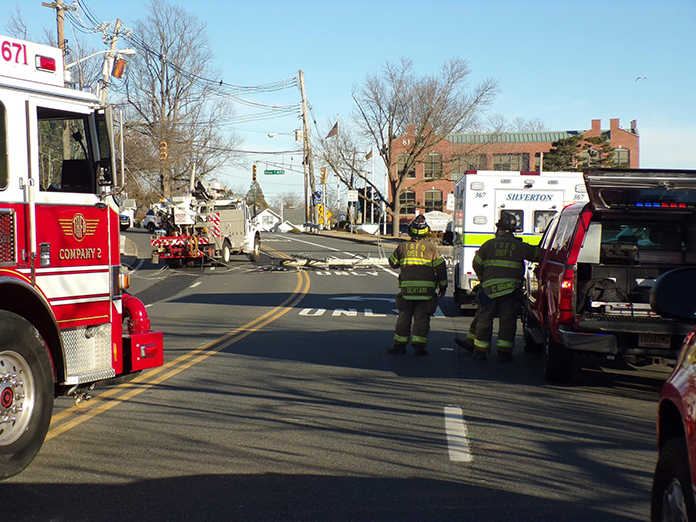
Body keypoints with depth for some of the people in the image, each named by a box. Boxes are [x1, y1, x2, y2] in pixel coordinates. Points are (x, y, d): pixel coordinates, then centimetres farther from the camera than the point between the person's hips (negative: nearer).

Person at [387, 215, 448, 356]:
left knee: (404, 317, 10)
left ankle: (399, 344, 13)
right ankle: (419, 345, -2)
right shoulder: (431, 248, -1)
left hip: (407, 288, 2)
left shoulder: (403, 247, 4)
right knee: (421, 318, 2)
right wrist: (443, 286, 9)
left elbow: (393, 263, 16)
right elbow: (441, 268, 0)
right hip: (426, 290, -1)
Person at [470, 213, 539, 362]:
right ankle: (504, 351, 2)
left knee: (484, 320, 9)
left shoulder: (488, 244, 3)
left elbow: (476, 265, 7)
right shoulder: (520, 246, 3)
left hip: (489, 288, 0)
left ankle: (480, 350, 12)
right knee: (507, 321, 5)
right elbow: (537, 254, 13)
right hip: (511, 289, 0)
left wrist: (483, 279, 21)